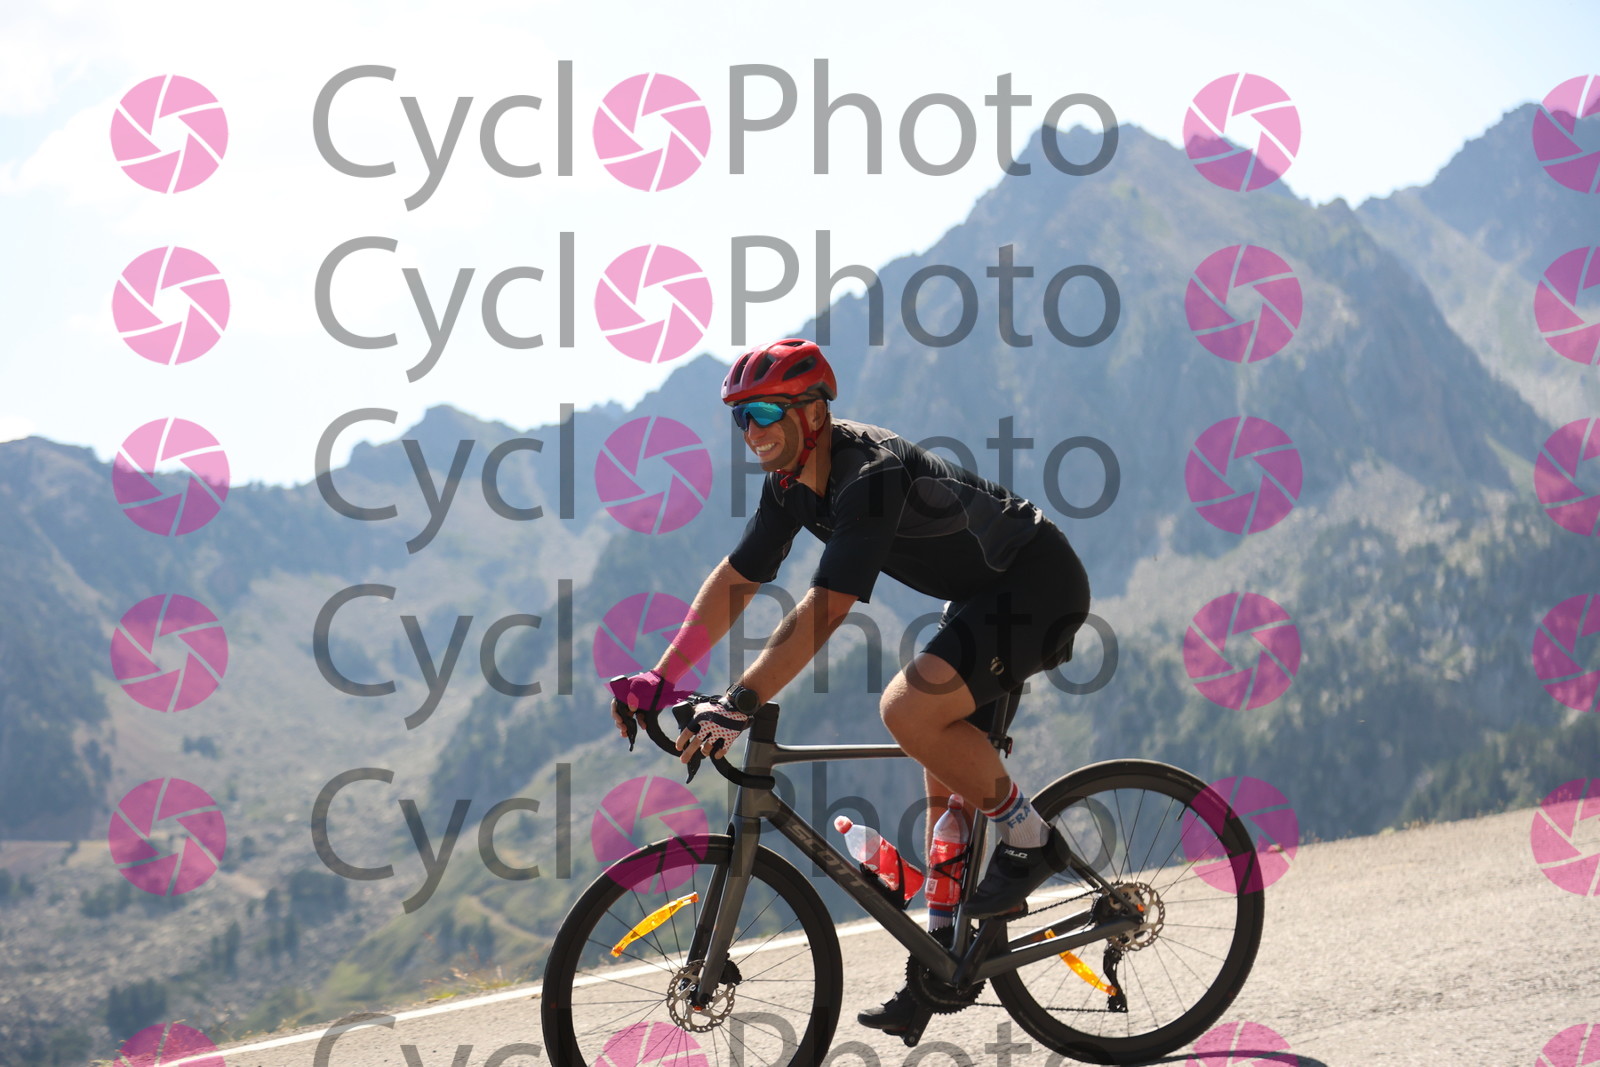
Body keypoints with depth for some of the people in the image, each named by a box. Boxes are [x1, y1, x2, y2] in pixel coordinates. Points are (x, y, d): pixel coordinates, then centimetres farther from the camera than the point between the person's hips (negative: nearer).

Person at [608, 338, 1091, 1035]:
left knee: (909, 709, -27)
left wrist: (737, 707, -40)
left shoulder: (873, 474, -31)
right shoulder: (792, 482, -2)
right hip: (982, 596, 10)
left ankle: (1029, 837, -8)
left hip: (1039, 587, -10)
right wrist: (661, 679, -2)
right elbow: (736, 580, 5)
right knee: (946, 784, 10)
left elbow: (824, 610, -38)